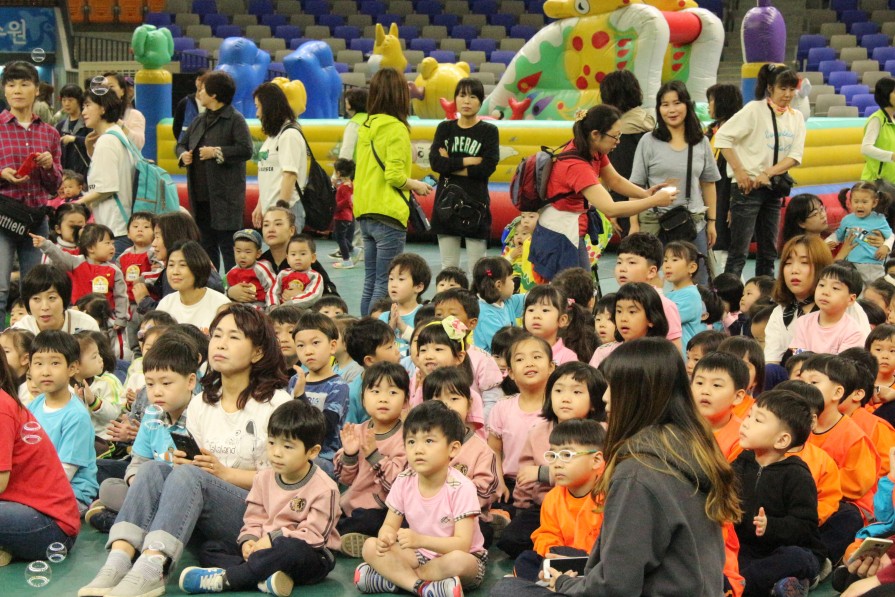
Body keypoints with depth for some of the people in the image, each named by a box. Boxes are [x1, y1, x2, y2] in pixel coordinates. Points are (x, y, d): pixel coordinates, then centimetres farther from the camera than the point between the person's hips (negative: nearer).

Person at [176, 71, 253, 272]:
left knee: (229, 247, -6)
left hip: (225, 197, -8)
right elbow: (181, 143, 27)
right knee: (206, 246, 14)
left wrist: (217, 153, -18)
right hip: (201, 196, 8)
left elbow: (246, 150, -18)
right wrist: (183, 154, 5)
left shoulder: (235, 119, -7)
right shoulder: (200, 120, 18)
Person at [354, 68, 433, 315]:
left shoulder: (366, 126, 12)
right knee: (385, 285, -5)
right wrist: (417, 186, -1)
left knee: (370, 283, 13)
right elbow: (395, 175, -19)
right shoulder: (396, 128, -12)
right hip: (388, 215, -8)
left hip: (365, 214, 8)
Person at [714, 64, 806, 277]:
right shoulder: (755, 110, -7)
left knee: (769, 251, 12)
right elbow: (723, 137, -11)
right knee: (739, 250, -9)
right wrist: (739, 171, -15)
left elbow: (795, 156, 2)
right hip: (748, 187, -6)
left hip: (773, 188, 6)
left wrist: (768, 173, -13)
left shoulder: (796, 117, 9)